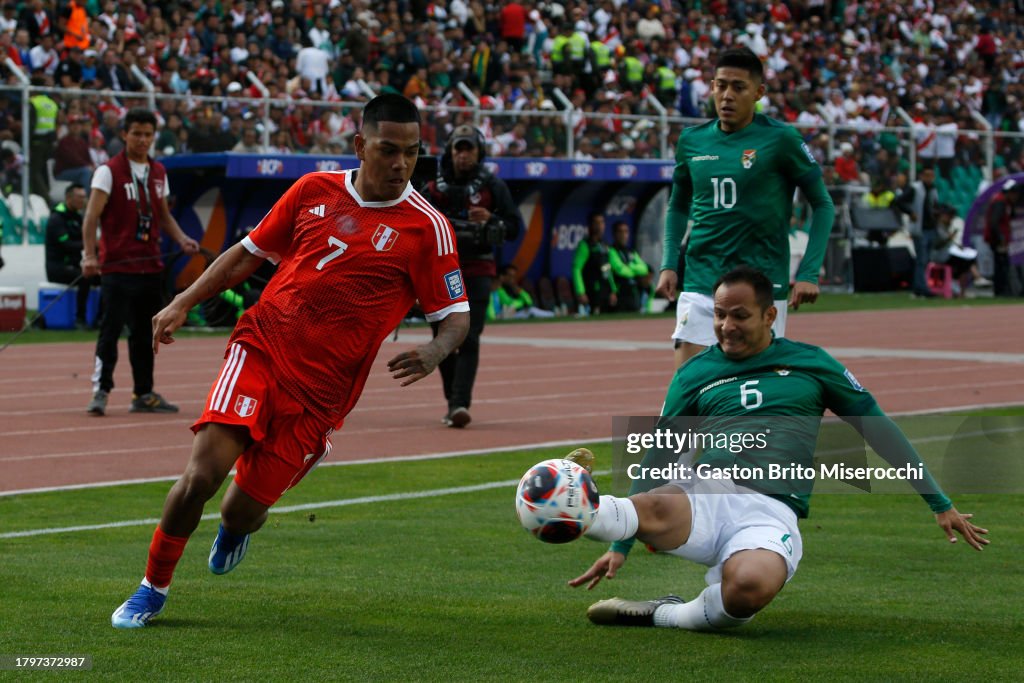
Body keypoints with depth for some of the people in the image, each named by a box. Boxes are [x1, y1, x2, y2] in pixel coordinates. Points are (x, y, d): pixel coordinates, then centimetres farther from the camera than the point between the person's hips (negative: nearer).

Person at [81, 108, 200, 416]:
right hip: (117, 266, -6)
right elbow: (92, 215, -12)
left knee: (145, 332, 11)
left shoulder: (158, 173, 14)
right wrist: (89, 255, -24)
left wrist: (182, 239, 4)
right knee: (111, 328, -10)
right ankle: (101, 391, -8)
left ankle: (143, 394, 18)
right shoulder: (109, 171, -5)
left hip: (150, 266, 6)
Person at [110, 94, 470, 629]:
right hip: (261, 349, 1)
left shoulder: (427, 227, -3)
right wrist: (184, 302, 9)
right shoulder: (314, 190, 6)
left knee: (241, 511, 0)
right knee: (202, 474, -17)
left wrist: (433, 353, -22)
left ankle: (235, 528, 41)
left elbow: (455, 316, 0)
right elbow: (250, 252, 17)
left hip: (321, 389, -1)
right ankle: (153, 588, 6)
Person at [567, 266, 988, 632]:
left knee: (750, 586, -39)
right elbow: (656, 460, 22)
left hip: (772, 513, -1)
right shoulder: (694, 375, 18)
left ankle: (661, 614, -21)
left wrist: (940, 504, 21)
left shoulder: (809, 364, 15)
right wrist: (620, 546, 17)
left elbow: (879, 430, 21)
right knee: (654, 508, -39)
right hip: (704, 496, 1)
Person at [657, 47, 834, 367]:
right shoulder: (691, 140, 7)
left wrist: (809, 273, -9)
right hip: (700, 284, 3)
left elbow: (822, 204, 0)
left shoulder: (780, 138, -5)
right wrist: (668, 265, 9)